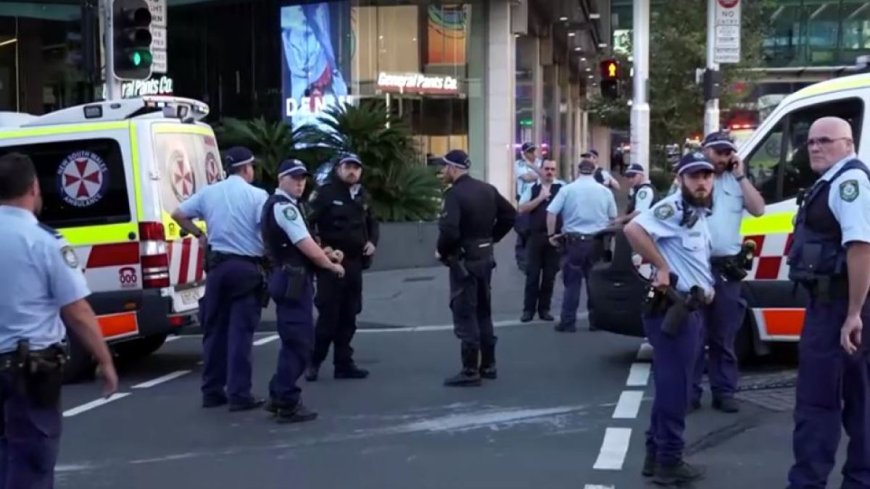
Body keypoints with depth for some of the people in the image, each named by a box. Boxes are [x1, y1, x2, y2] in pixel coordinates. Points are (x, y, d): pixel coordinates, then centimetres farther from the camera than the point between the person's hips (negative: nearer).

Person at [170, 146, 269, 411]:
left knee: (214, 329, 12)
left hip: (217, 265, 5)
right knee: (240, 331, -3)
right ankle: (239, 394, -3)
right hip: (246, 266, -5)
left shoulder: (209, 192, 8)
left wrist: (199, 234, 19)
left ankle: (212, 391, 16)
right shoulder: (257, 195, -7)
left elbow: (177, 214, 10)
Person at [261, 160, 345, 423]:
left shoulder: (282, 205, 19)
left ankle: (279, 396, 24)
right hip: (292, 279, -11)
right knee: (297, 342, -6)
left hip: (290, 279, 11)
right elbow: (305, 246, -18)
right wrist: (332, 266, -6)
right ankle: (288, 404, -1)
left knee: (296, 341, 17)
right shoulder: (284, 206, -14)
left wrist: (325, 253, 8)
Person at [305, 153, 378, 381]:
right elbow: (308, 221, -14)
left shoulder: (362, 196, 14)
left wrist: (372, 242, 8)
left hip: (355, 262, 7)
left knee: (348, 316, 10)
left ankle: (343, 364, 17)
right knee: (328, 315, -8)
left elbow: (371, 223, 26)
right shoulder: (325, 193, -7)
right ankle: (313, 362, 4)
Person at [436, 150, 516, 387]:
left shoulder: (454, 194, -19)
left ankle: (470, 371, -1)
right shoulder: (487, 189, 8)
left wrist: (441, 252, -11)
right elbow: (510, 214, 14)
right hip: (485, 257, 8)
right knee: (483, 312, 17)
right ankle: (488, 365, 23)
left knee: (465, 315, -3)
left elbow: (449, 231, -29)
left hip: (464, 260, -8)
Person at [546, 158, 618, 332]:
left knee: (572, 282, 4)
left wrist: (551, 234, 1)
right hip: (597, 241, 2)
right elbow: (613, 217, 8)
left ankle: (568, 322, 4)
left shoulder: (567, 189, -2)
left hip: (575, 240, -2)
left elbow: (551, 212, -8)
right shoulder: (605, 191, 4)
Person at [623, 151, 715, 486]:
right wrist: (661, 268, -26)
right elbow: (633, 229, -30)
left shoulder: (701, 215, 17)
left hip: (690, 309, 10)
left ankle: (657, 455, 26)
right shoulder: (673, 208, -14)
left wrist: (707, 289, 11)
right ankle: (669, 462, 4)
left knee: (671, 386, 16)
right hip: (672, 309, -10)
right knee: (674, 387, -5)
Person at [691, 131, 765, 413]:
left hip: (728, 269, 3)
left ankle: (724, 392, 15)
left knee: (724, 337, 9)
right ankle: (689, 392, 3)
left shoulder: (736, 182, 12)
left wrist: (740, 176, -1)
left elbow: (758, 209, 0)